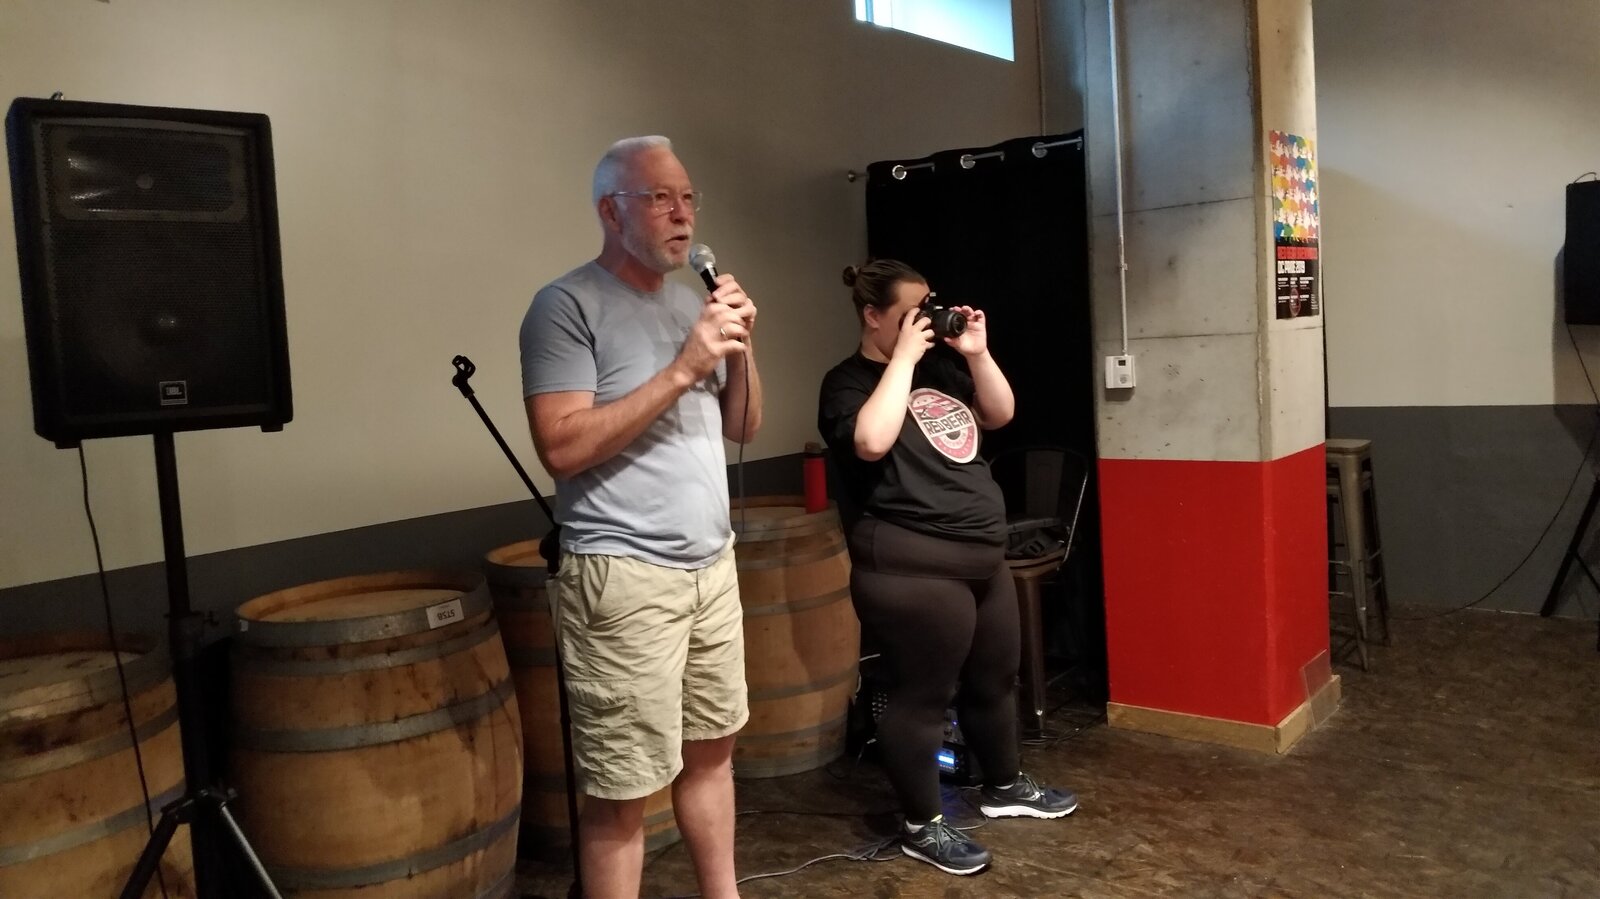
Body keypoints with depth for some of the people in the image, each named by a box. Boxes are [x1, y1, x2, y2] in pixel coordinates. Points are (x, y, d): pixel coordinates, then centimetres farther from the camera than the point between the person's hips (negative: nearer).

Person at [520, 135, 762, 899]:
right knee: (622, 789, 0)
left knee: (712, 747, 18)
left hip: (712, 563, 8)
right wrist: (681, 370, -20)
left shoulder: (690, 301, 13)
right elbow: (562, 448, -19)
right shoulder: (567, 305, -10)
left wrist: (741, 351, -3)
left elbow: (743, 428, 16)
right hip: (623, 575, -7)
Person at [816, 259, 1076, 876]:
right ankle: (922, 826, 18)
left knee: (994, 679, 21)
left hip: (983, 557, 8)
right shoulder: (848, 382, -8)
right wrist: (904, 357, -20)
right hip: (912, 567, -8)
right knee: (922, 695, 1)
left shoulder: (939, 365, 14)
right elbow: (872, 441, -28)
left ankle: (1004, 787, 42)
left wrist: (977, 353, -1)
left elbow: (999, 414, 14)